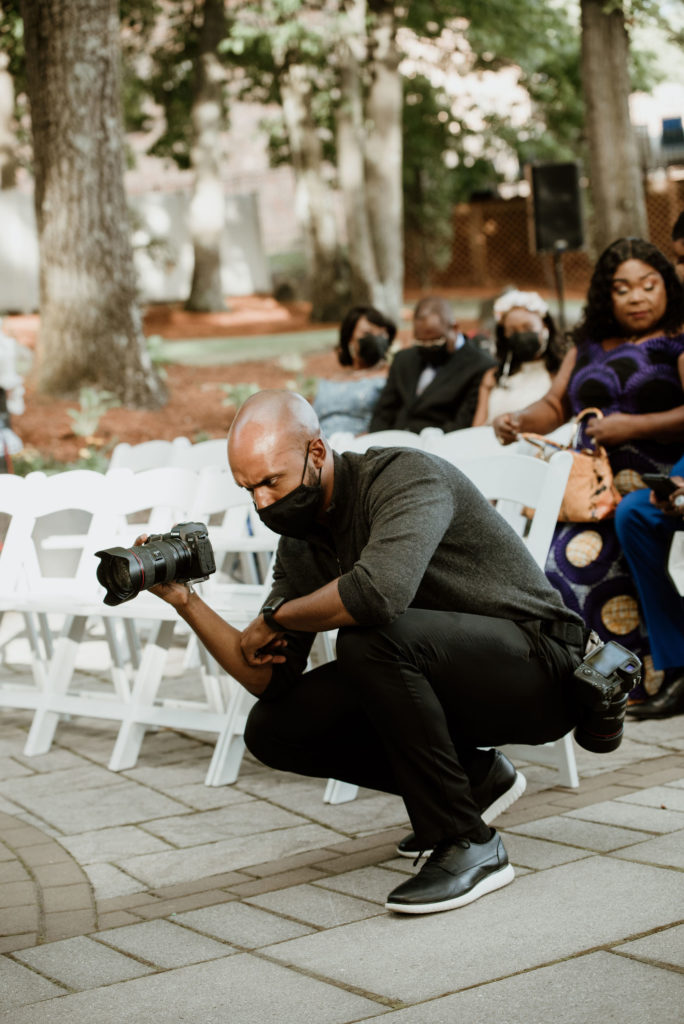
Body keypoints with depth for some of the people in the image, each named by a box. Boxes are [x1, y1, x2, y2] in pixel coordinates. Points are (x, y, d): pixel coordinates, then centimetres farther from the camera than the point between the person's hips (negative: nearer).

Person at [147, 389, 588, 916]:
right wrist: (187, 602, -9)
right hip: (440, 677, 8)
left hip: (539, 663, -8)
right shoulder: (301, 545, 3)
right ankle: (475, 777, 11)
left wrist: (276, 615, -22)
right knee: (274, 729, -1)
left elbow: (378, 590, -41)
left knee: (371, 638, -33)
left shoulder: (407, 476, -21)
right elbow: (273, 681, 2)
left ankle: (468, 846, -21)